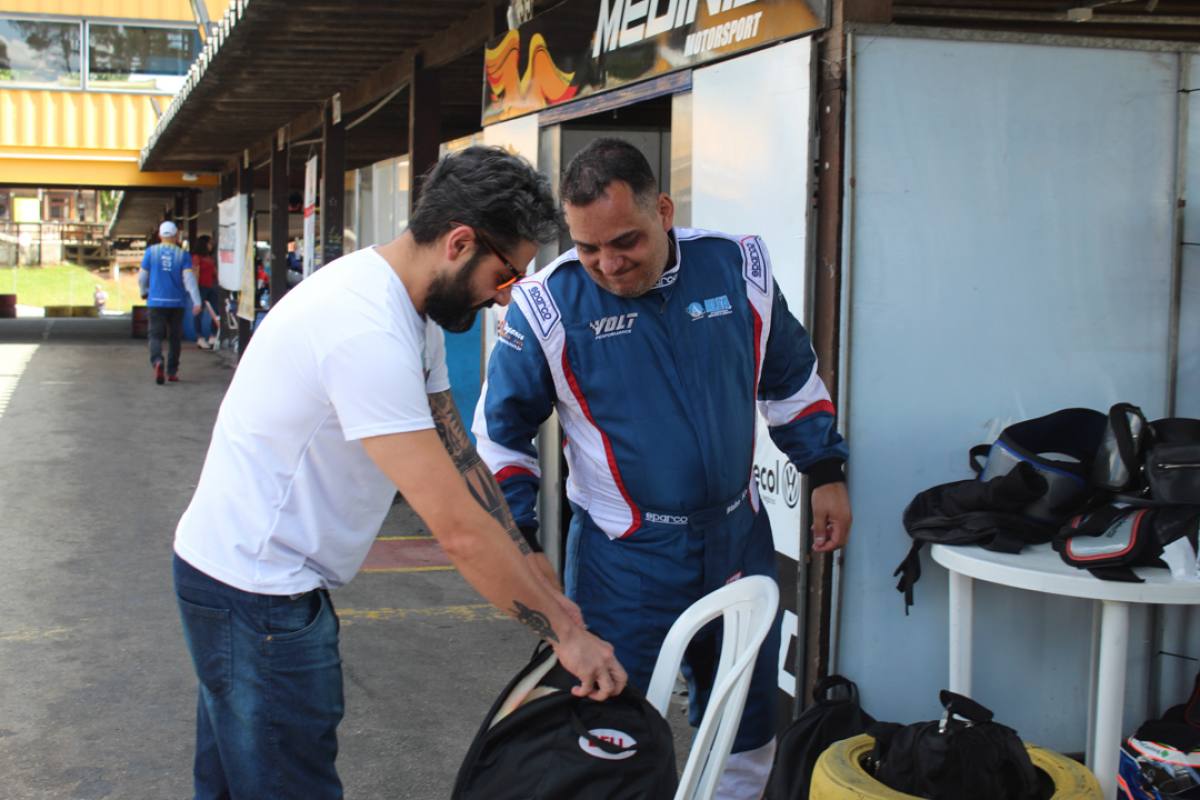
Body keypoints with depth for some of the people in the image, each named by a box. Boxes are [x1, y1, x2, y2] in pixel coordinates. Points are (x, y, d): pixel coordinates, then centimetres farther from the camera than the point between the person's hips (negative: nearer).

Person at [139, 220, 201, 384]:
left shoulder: (151, 251, -1)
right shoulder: (183, 254, -3)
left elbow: (142, 276, 4)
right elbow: (189, 279, -11)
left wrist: (144, 292, 24)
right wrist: (196, 301, -13)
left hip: (156, 301, 0)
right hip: (177, 302, 0)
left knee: (156, 335, 0)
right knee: (175, 337, 12)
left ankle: (157, 361, -28)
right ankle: (172, 372, 16)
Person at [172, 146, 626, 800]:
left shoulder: (408, 310, 4)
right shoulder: (369, 332, -29)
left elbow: (460, 458, 6)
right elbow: (458, 526, -29)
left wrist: (545, 593, 3)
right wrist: (565, 633, -20)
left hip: (248, 575, 10)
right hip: (255, 593, -10)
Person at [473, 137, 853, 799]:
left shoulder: (738, 267, -4)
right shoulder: (549, 304, -12)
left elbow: (792, 377, 12)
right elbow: (500, 430, -2)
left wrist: (825, 472, 10)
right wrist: (516, 540, -8)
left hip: (738, 536, 3)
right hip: (622, 553, -3)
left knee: (748, 726, 16)